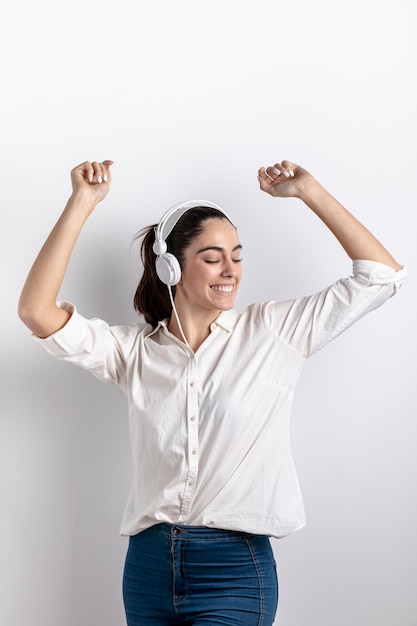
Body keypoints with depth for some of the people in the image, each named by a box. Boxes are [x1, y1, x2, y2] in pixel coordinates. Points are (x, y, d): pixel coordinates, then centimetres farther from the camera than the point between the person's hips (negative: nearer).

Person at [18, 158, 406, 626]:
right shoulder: (135, 351, 5)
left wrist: (308, 191, -2)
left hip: (235, 570, -2)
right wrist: (82, 202, -9)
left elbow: (380, 275, 2)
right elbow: (37, 312, -7)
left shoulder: (272, 331, 3)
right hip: (148, 565, 3)